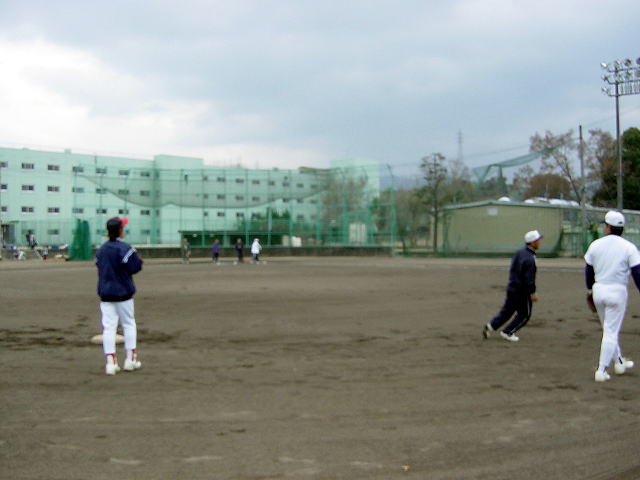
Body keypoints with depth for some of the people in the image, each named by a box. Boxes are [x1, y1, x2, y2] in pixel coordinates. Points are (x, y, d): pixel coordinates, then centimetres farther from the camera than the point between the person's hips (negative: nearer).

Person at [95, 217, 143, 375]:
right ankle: (130, 359, 13)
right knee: (129, 324, 10)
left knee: (108, 327, 2)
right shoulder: (124, 248, -14)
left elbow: (99, 265, 15)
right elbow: (134, 267, -17)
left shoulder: (101, 249, 8)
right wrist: (138, 260, 3)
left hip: (105, 294, 5)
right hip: (123, 293, -5)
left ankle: (110, 362, -3)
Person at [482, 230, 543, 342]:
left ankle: (491, 326, 5)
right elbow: (529, 278, -23)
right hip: (522, 291, -8)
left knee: (506, 311, 17)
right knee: (524, 314, 10)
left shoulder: (518, 252, 4)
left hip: (511, 287, 8)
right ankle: (507, 332, 12)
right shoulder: (530, 258, -23)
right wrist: (532, 293, -17)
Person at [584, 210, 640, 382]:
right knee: (611, 331, 1)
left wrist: (590, 289, 26)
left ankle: (619, 362, 35)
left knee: (609, 329, 21)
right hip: (617, 291, -4)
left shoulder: (595, 245, 1)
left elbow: (588, 270, 10)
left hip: (598, 290, 4)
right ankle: (601, 370, -3)